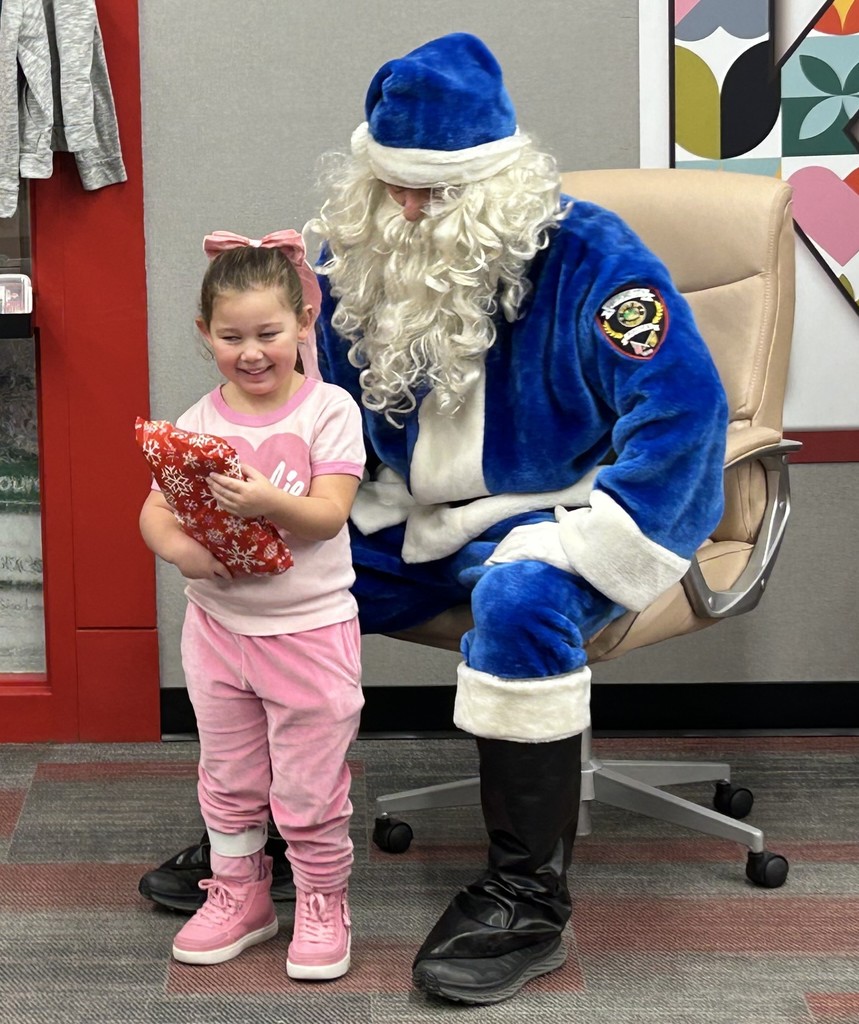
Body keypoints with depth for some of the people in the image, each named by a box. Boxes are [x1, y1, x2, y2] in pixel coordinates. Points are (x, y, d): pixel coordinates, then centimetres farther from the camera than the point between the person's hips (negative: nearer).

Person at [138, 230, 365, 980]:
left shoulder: (329, 410, -10)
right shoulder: (199, 421, -1)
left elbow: (330, 514, -18)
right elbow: (155, 509, -5)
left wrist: (269, 502, -37)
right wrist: (181, 550, -27)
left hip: (309, 628, -4)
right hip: (219, 622, 4)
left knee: (310, 787, 6)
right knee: (229, 778, 17)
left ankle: (322, 903, 24)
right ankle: (239, 895, 34)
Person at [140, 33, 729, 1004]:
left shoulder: (585, 257, -17)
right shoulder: (358, 258, 2)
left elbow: (684, 408, -24)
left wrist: (579, 551, -27)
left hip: (562, 509, -6)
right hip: (414, 522, 6)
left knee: (520, 604, -37)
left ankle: (527, 898, -25)